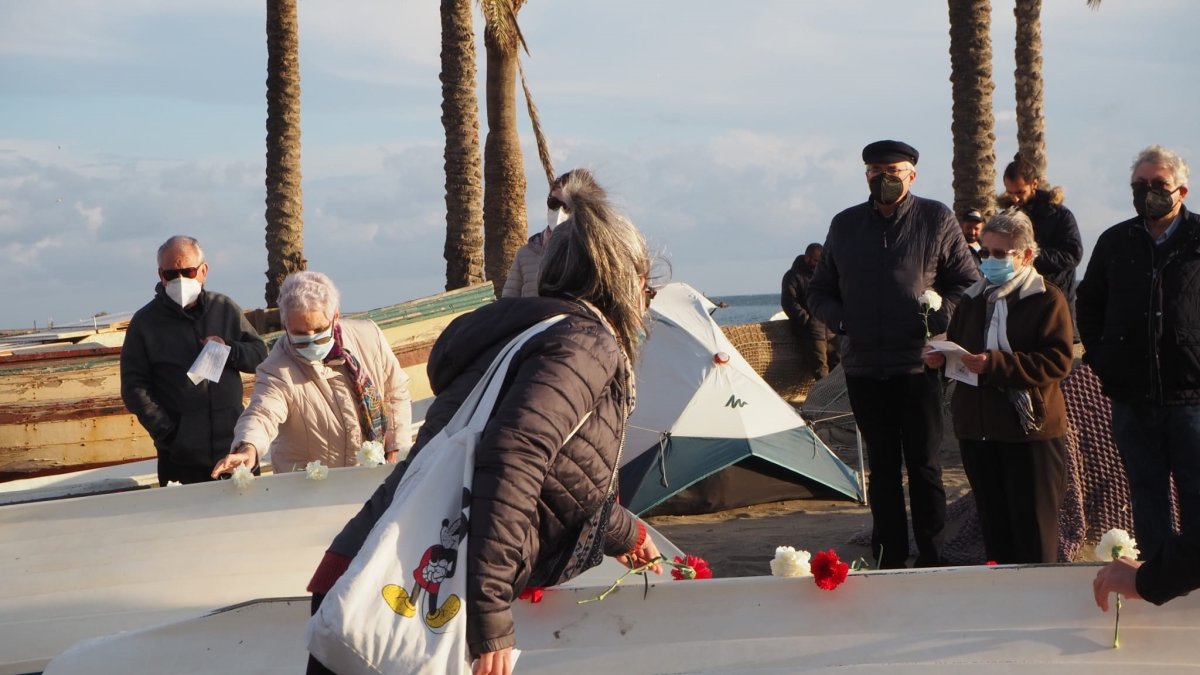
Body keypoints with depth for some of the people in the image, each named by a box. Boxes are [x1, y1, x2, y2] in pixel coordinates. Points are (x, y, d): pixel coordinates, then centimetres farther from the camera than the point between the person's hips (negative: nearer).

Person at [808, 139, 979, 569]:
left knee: (924, 464, 0)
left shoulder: (937, 219, 3)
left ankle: (931, 558, 7)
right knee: (882, 466, 8)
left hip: (918, 364, -3)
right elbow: (819, 291, 18)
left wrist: (937, 319, -10)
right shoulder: (844, 225, 11)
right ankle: (889, 559, 14)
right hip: (863, 368, 3)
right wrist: (840, 320, -1)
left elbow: (967, 283, 6)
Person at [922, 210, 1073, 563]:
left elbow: (1057, 362, -15)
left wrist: (995, 364, -24)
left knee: (1032, 527, -2)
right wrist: (940, 356, -4)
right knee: (993, 524, 11)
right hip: (977, 427, 6)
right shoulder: (973, 298, 15)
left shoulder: (1047, 299, -5)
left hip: (1029, 428, -6)